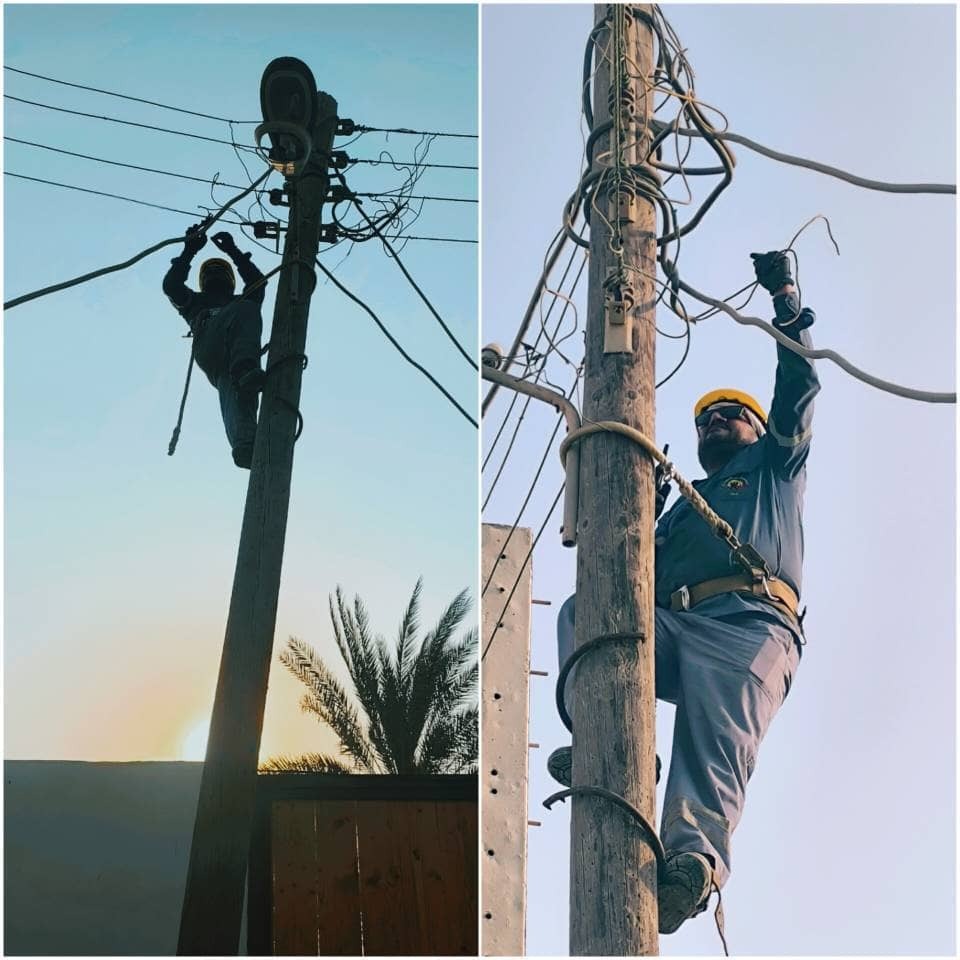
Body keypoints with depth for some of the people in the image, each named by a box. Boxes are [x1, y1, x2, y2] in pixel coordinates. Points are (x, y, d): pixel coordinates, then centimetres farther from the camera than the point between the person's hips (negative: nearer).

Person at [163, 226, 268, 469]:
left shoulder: (241, 302, 47)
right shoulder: (195, 302, 45)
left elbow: (258, 282, 27)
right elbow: (171, 285, 24)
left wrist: (233, 252, 25)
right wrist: (189, 251, 21)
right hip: (209, 351, -3)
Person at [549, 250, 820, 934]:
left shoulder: (775, 468, 34)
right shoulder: (682, 503, 41)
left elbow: (799, 391, 22)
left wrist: (788, 305, 18)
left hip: (750, 624, -4)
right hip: (669, 628, 4)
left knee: (718, 732, -30)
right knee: (581, 611, -23)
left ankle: (695, 855, -51)